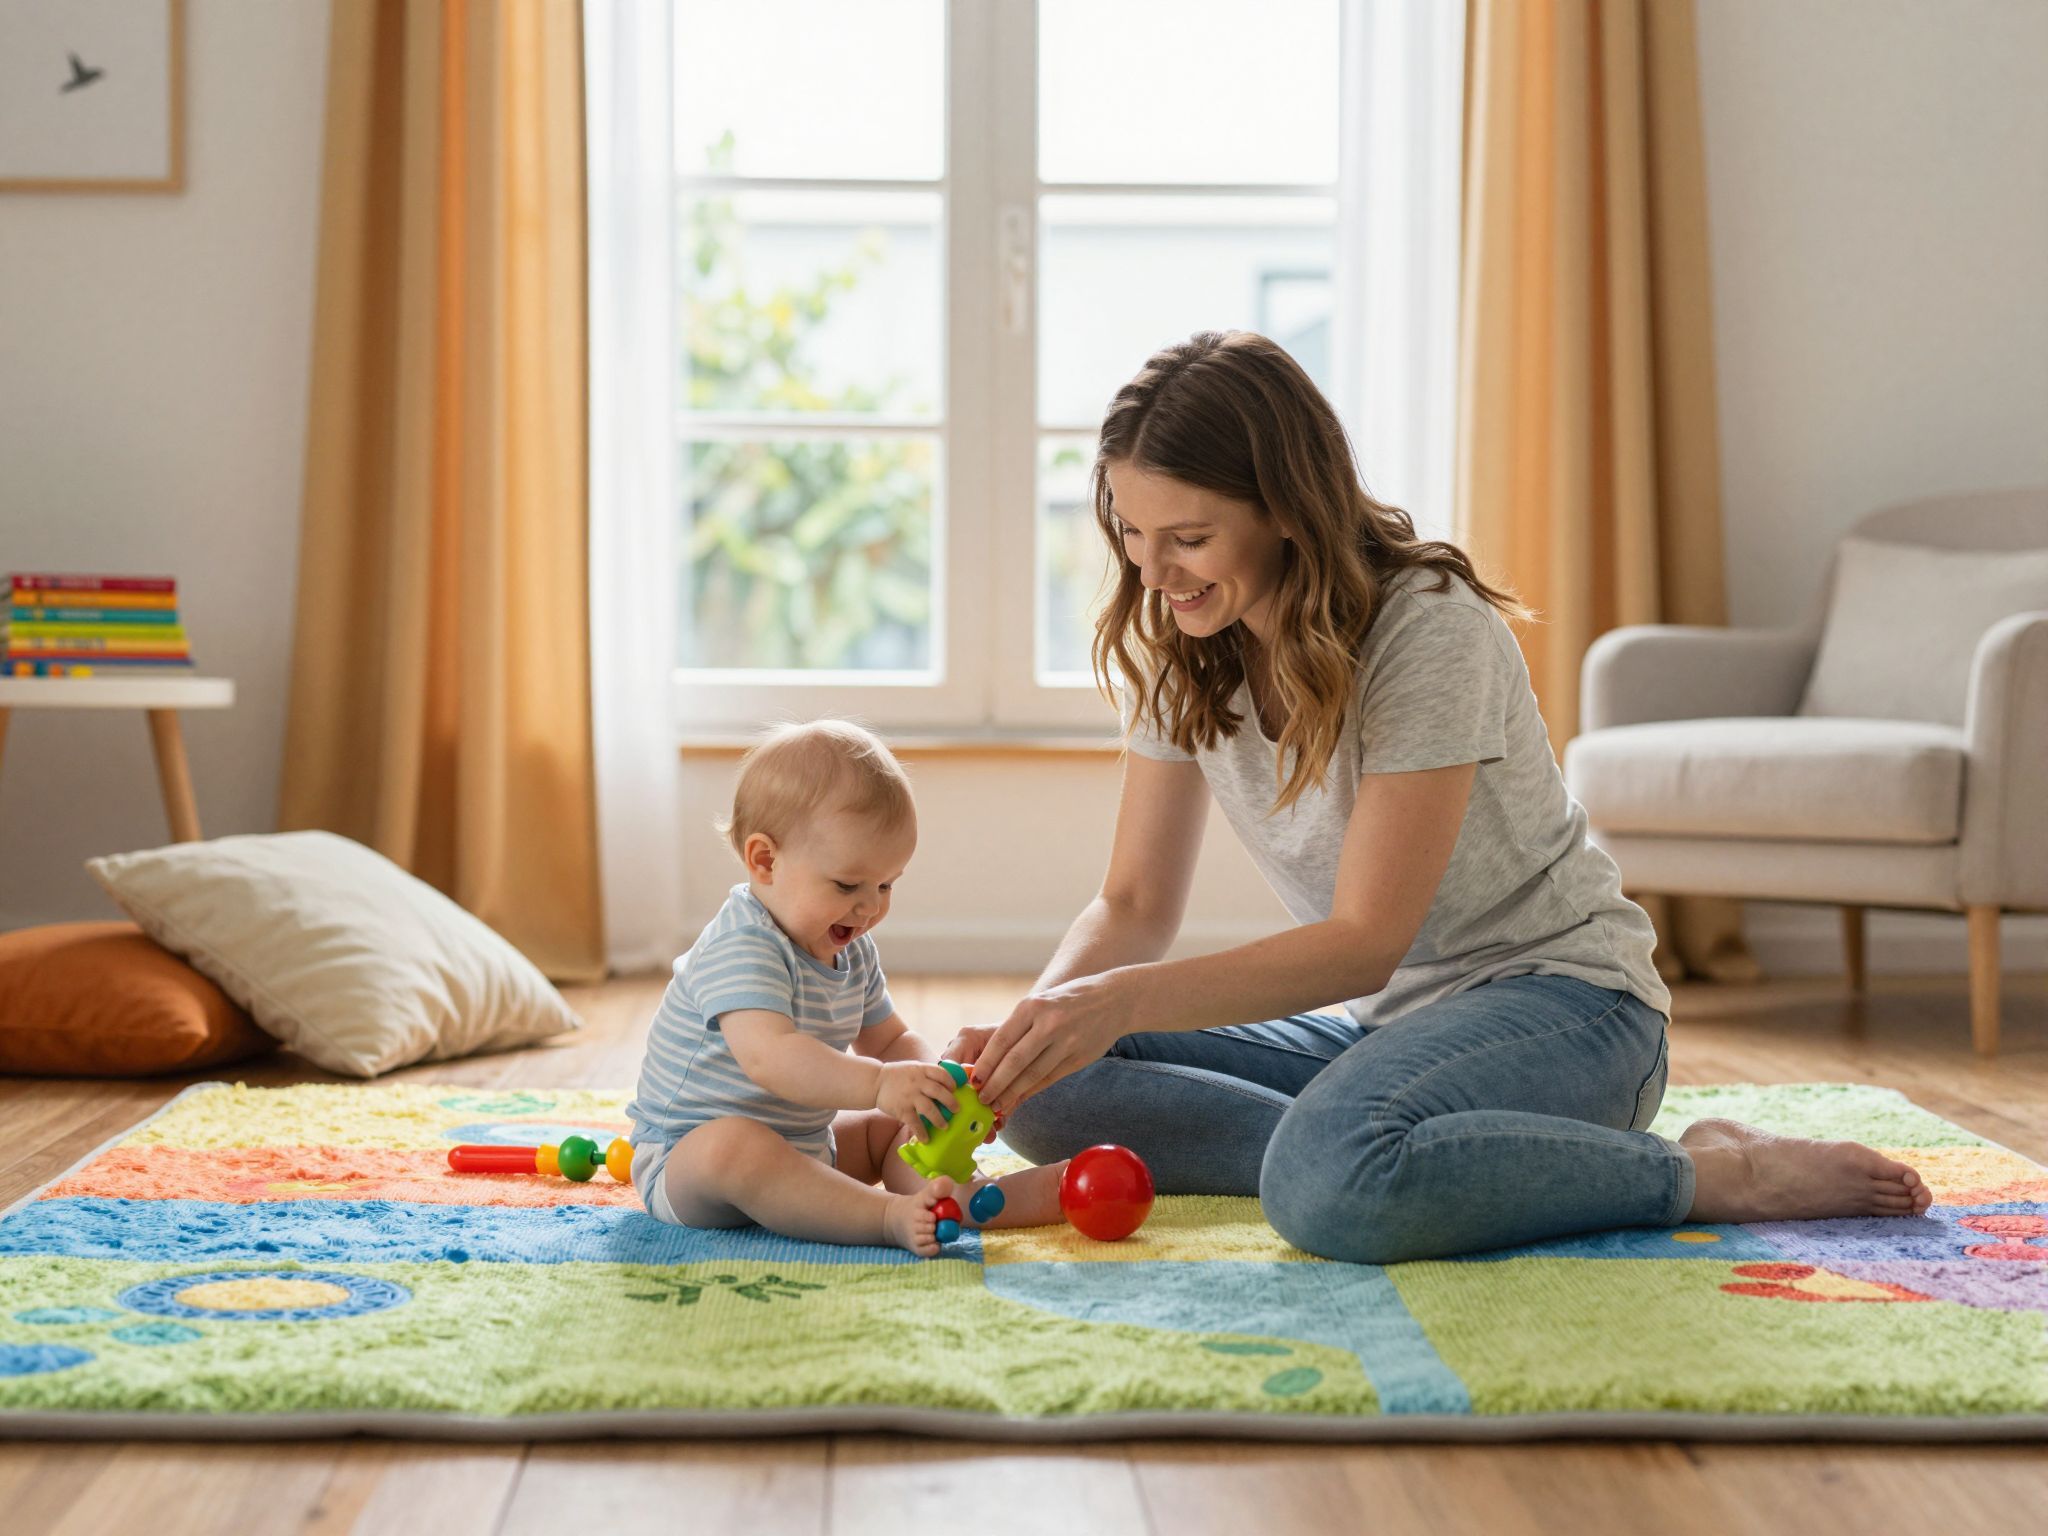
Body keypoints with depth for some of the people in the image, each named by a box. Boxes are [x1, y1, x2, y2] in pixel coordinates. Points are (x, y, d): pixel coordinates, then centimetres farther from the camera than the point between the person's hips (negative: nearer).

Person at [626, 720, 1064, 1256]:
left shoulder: (853, 952, 7)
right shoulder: (740, 951, -25)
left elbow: (889, 1040, 14)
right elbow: (768, 1056, -40)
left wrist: (931, 1081, -10)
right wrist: (878, 1083, -51)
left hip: (803, 1146, 10)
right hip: (684, 1156, -9)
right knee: (731, 1146, -38)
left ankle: (955, 1199, -27)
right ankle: (892, 1217, -49)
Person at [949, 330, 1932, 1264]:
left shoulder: (1429, 630, -21)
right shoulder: (1183, 656, 1)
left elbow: (1366, 941, -24)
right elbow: (1134, 907, 2)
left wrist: (1123, 1000, -34)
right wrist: (1033, 1018, -20)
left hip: (1558, 997, -7)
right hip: (1388, 1019, 7)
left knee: (1331, 1180, -39)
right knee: (1052, 1093, -13)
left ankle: (1717, 1176, -19)